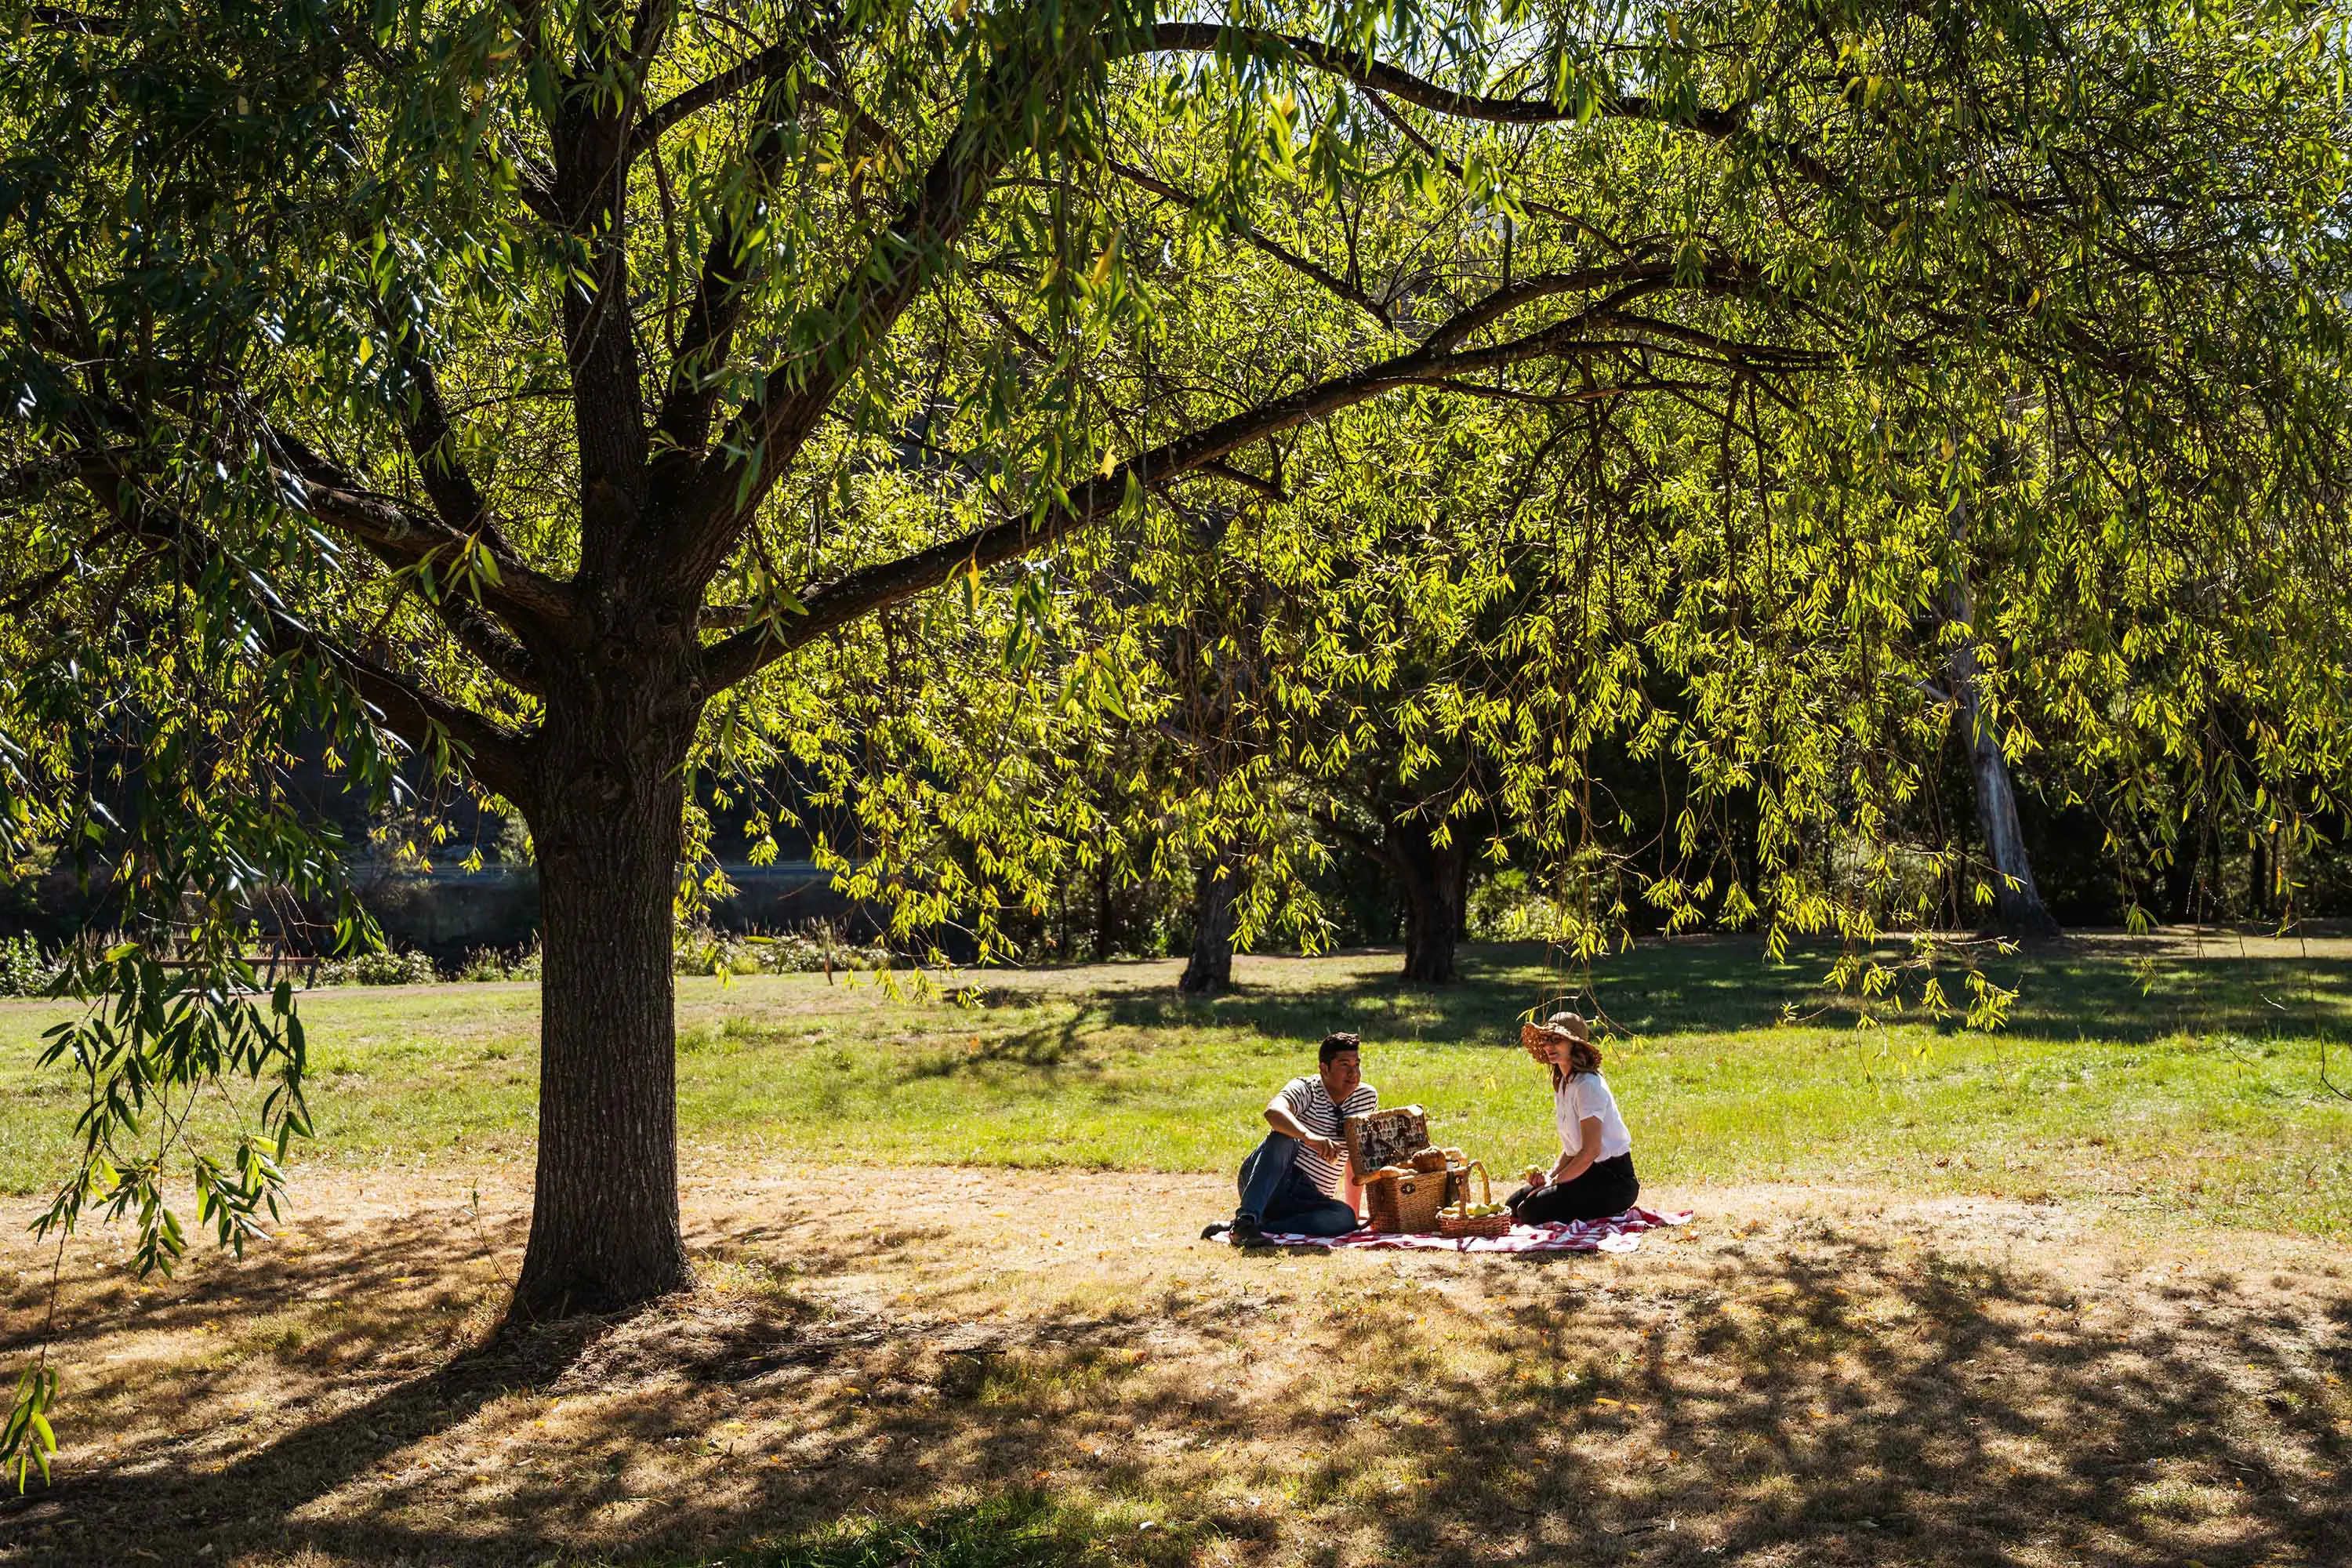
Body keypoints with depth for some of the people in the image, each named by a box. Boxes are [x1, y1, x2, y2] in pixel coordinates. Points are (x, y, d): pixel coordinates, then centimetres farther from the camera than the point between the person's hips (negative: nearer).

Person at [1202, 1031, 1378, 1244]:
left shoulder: (1367, 1097, 8)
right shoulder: (1305, 1089, -9)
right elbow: (1273, 1111, -33)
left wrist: (1353, 1212, 15)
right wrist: (1309, 1137, -51)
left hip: (1308, 1200, 4)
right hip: (1267, 1184, -4)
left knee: (1344, 1217, -30)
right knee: (1283, 1139, -36)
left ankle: (1259, 1226, -34)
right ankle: (1245, 1220, -49)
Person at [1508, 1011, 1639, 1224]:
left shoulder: (1588, 1086, -18)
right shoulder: (1563, 1084, 12)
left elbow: (1591, 1150, -22)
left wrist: (1554, 1182, -17)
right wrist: (1551, 1176, -1)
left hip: (1614, 1181, -9)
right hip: (1588, 1173, 9)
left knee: (1532, 1209, -23)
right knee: (1514, 1204, 3)